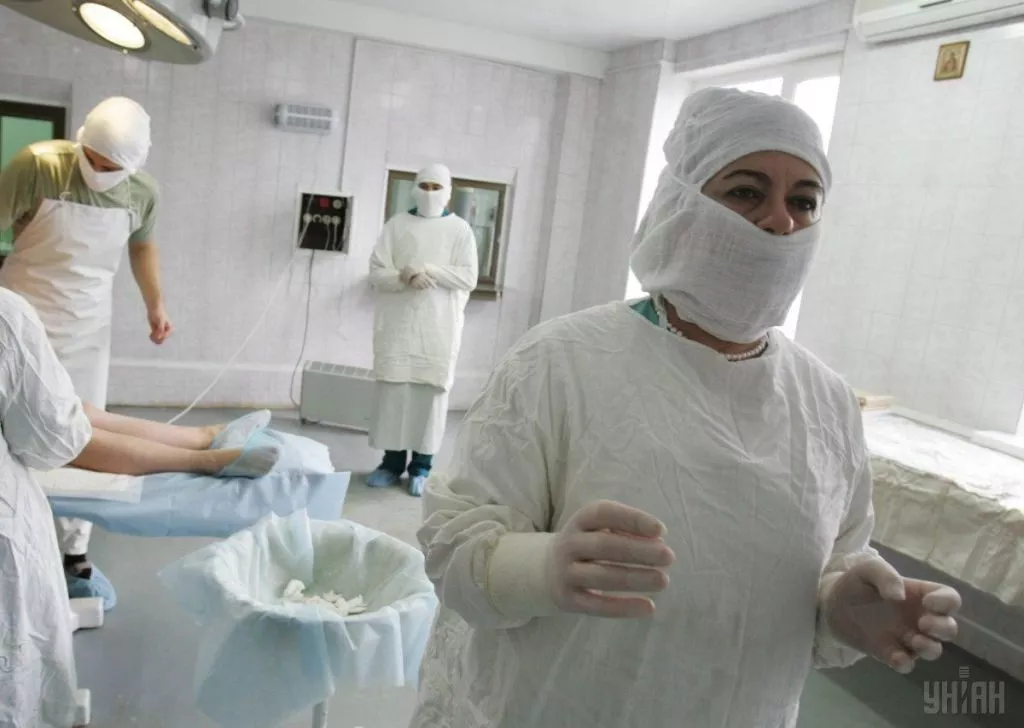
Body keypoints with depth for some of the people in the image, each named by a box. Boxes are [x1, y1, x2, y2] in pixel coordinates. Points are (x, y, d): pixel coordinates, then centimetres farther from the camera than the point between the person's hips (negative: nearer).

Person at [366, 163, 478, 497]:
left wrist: (426, 269, -14)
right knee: (392, 390, 2)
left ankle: (422, 466, 7)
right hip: (397, 323, 2)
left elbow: (468, 278, -4)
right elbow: (376, 272, 1)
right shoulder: (397, 224, 9)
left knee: (431, 392, -1)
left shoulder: (460, 229, 5)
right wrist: (407, 279, -17)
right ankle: (392, 461, 13)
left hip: (440, 326, -1)